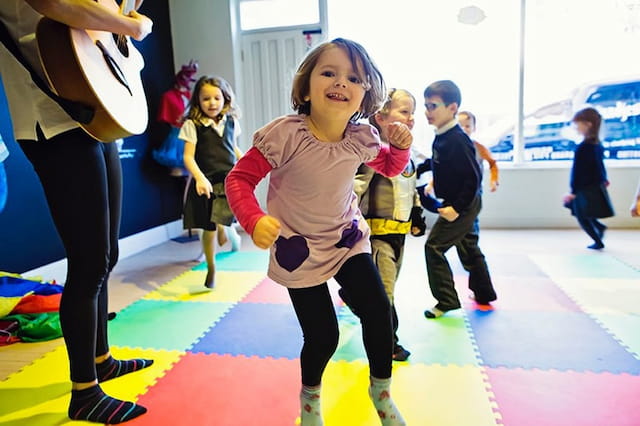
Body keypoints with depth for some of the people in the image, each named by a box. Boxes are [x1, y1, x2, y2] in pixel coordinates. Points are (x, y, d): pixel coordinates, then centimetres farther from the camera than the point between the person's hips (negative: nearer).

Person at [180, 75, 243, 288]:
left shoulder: (231, 122, 7)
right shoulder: (192, 125, -5)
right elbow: (188, 156, -10)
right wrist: (199, 177, -25)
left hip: (229, 177, 3)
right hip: (207, 182, -3)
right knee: (209, 228, 4)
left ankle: (223, 227, 10)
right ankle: (211, 268, 26)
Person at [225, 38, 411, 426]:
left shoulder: (362, 139, -8)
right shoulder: (284, 135, -22)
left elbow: (390, 167, 13)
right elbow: (240, 178, -15)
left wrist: (400, 145, -10)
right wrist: (254, 220, -32)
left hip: (348, 238, 4)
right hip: (299, 250, -4)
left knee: (378, 307, -8)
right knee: (322, 337, 0)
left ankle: (381, 390, 23)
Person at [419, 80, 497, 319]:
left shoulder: (457, 140, -24)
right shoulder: (441, 137, 3)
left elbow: (473, 177, -25)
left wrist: (457, 207, -25)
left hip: (462, 206, -10)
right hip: (459, 204, 10)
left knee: (434, 247, -6)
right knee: (468, 248, 20)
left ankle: (446, 300, 5)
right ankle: (484, 293, 37)